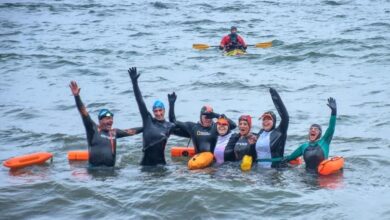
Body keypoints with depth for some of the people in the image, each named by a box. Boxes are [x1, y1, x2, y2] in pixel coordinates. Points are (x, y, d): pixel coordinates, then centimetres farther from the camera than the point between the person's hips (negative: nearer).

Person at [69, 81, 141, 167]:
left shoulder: (114, 132, 14)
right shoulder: (93, 129, -1)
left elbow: (130, 131, 24)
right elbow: (84, 113, -10)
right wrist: (77, 96, -20)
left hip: (110, 168, 5)